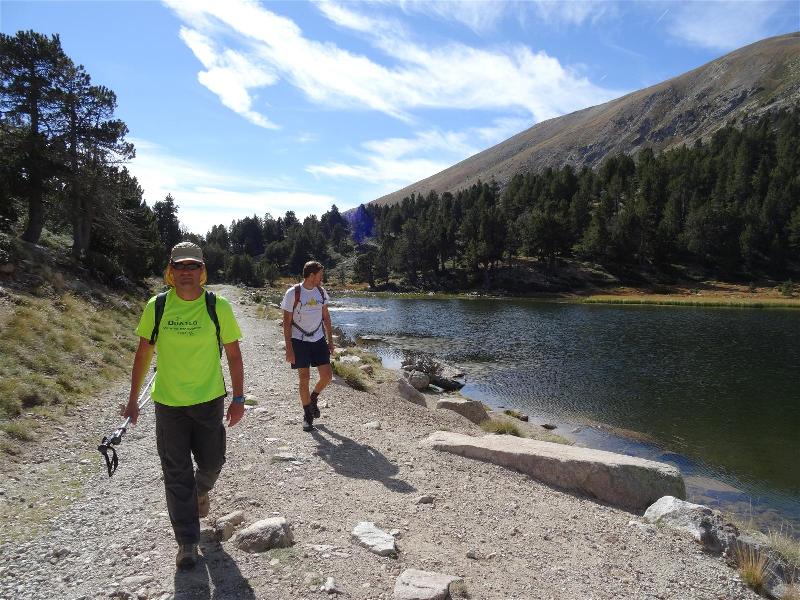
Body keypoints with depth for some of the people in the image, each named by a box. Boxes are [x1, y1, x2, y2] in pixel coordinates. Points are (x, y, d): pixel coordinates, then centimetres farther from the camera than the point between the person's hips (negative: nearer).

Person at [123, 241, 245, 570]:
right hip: (168, 402, 1)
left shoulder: (218, 307, -8)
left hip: (209, 400, 0)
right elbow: (143, 354, 5)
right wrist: (133, 400, 7)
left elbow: (233, 354, -1)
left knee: (212, 462, 11)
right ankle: (187, 543, 20)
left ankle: (200, 490, 48)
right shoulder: (157, 306, -4)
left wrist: (238, 398, -3)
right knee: (177, 474, 5)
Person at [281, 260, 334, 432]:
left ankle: (313, 398, 29)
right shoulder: (293, 293, -11)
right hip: (299, 340, -4)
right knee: (304, 378, 0)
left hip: (319, 340, 4)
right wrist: (289, 349, -13)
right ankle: (307, 414, 18)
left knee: (327, 375, -1)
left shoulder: (321, 292, 4)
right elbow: (287, 322, -9)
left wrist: (330, 340, 10)